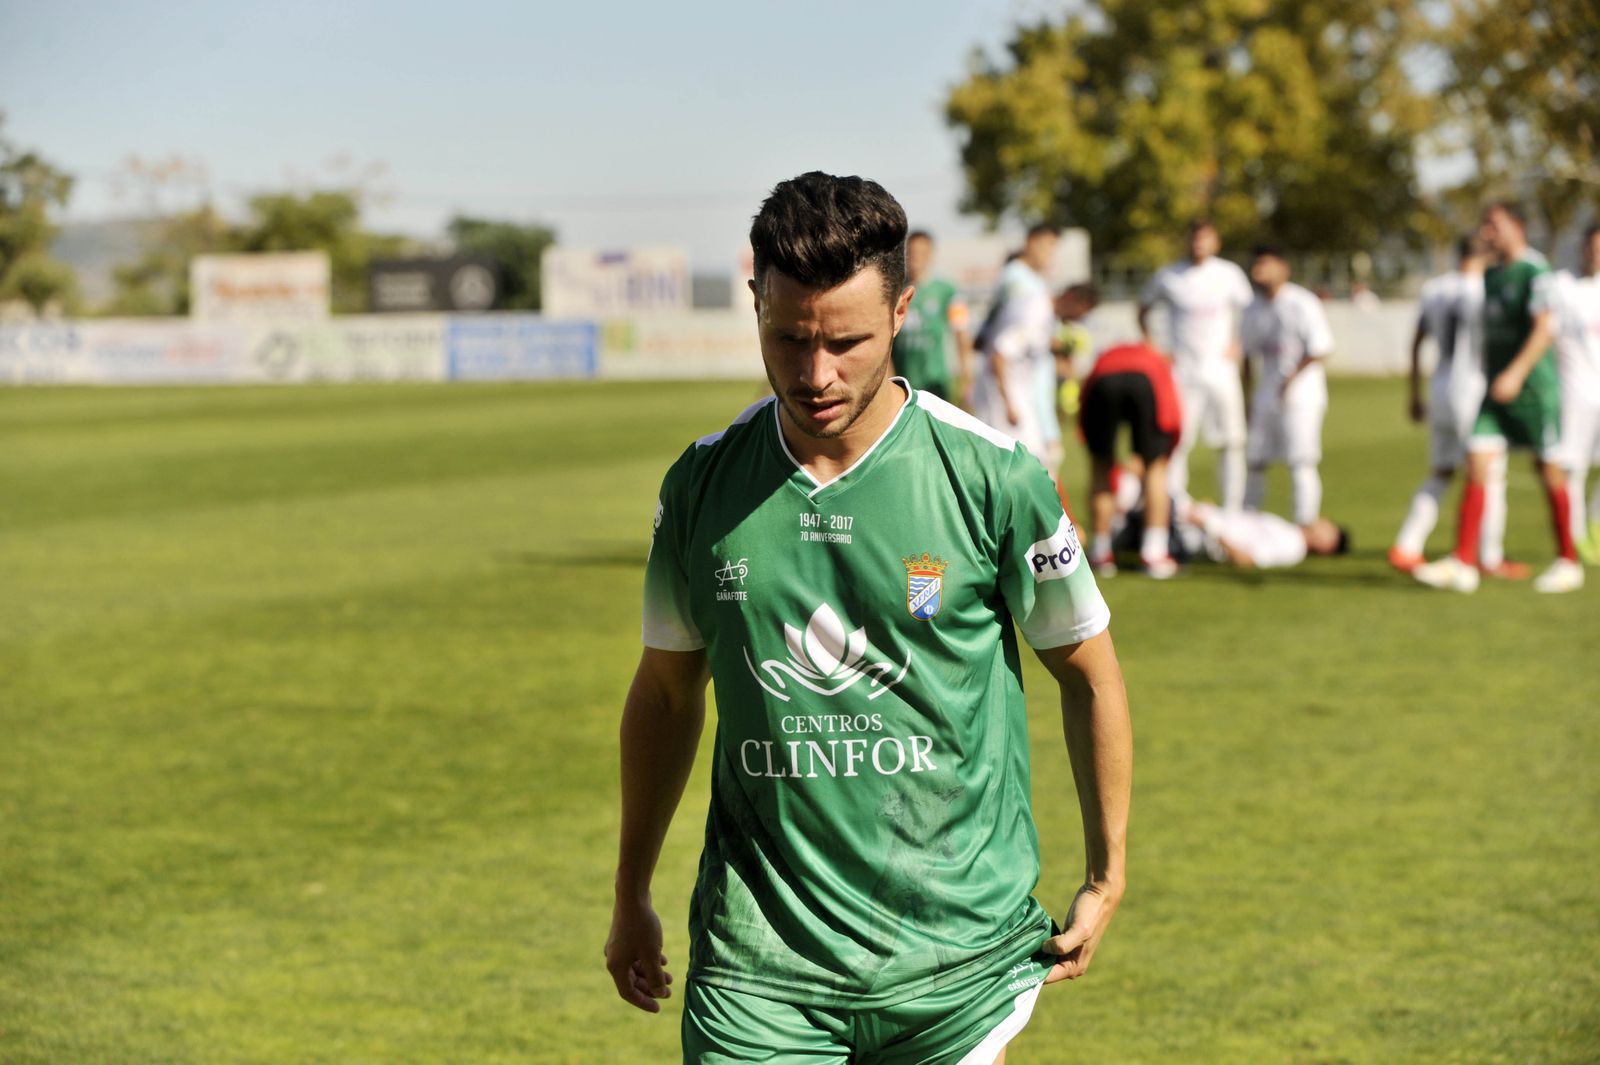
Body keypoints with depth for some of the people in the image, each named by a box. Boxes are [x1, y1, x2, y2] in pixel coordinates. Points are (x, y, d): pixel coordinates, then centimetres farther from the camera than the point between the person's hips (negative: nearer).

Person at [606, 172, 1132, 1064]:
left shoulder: (991, 475, -8)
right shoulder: (701, 485, 0)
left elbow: (1088, 668, 5)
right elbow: (667, 689, 14)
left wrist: (1106, 876, 9)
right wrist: (632, 897, 20)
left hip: (954, 960, -1)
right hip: (757, 961, 2)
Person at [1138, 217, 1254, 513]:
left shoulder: (1229, 275, 3)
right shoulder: (1167, 277, 2)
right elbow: (1143, 308, 16)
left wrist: (1237, 344, 1)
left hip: (1220, 368, 1)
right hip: (1182, 373, -1)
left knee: (1231, 441, 1)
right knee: (1177, 442, -6)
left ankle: (1233, 510, 7)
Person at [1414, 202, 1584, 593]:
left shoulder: (1534, 272, -11)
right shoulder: (1490, 276, 14)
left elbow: (1544, 329, -20)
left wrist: (1516, 373, -28)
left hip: (1534, 386, -7)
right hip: (1496, 391, 7)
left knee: (1549, 470, 1)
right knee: (1476, 464, -4)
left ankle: (1568, 562, 13)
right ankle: (1463, 564, -8)